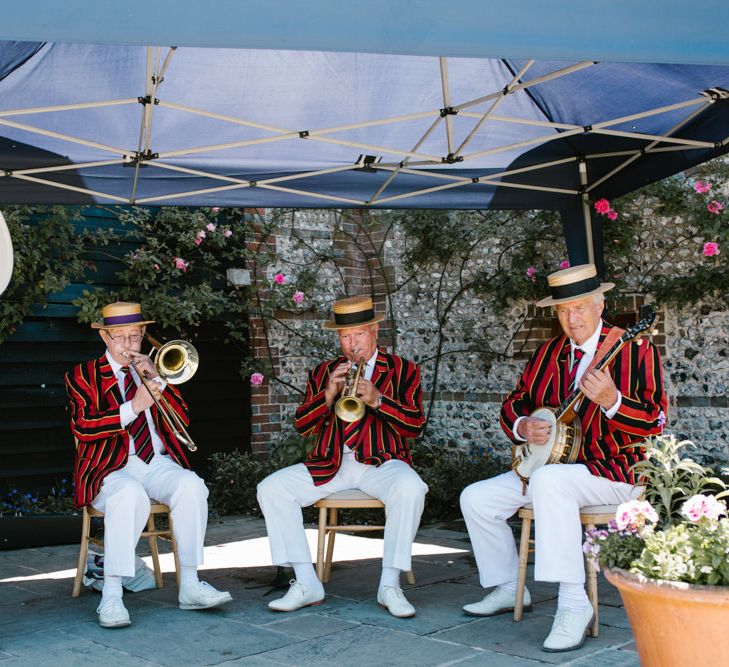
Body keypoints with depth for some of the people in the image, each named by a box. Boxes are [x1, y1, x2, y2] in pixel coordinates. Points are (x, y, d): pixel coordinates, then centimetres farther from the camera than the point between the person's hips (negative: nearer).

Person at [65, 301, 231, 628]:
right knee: (130, 494, -37)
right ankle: (111, 596, -33)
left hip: (159, 463, 4)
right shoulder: (82, 376, 7)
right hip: (112, 469, -3)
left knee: (191, 485, -29)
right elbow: (82, 428, -10)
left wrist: (158, 379, -4)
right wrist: (132, 407, -22)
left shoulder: (154, 370, 19)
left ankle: (189, 586, -21)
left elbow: (182, 418, 9)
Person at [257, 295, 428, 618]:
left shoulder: (403, 370, 8)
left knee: (410, 489, -35)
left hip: (381, 463, -3)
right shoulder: (323, 372, 16)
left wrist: (377, 400, -19)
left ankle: (390, 585, -21)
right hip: (329, 464, 3)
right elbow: (302, 427, 6)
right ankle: (306, 584, -12)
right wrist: (328, 393, -11)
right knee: (270, 489, -16)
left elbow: (415, 425, -4)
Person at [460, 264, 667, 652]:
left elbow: (654, 423, -16)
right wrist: (523, 426, -8)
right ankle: (508, 588, 15)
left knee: (548, 480, -37)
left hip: (616, 473, -7)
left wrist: (610, 400, -33)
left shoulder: (634, 350, -9)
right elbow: (513, 404, 14)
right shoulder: (548, 354, 10)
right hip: (549, 464, 7)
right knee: (476, 499, -3)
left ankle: (573, 605, -31)